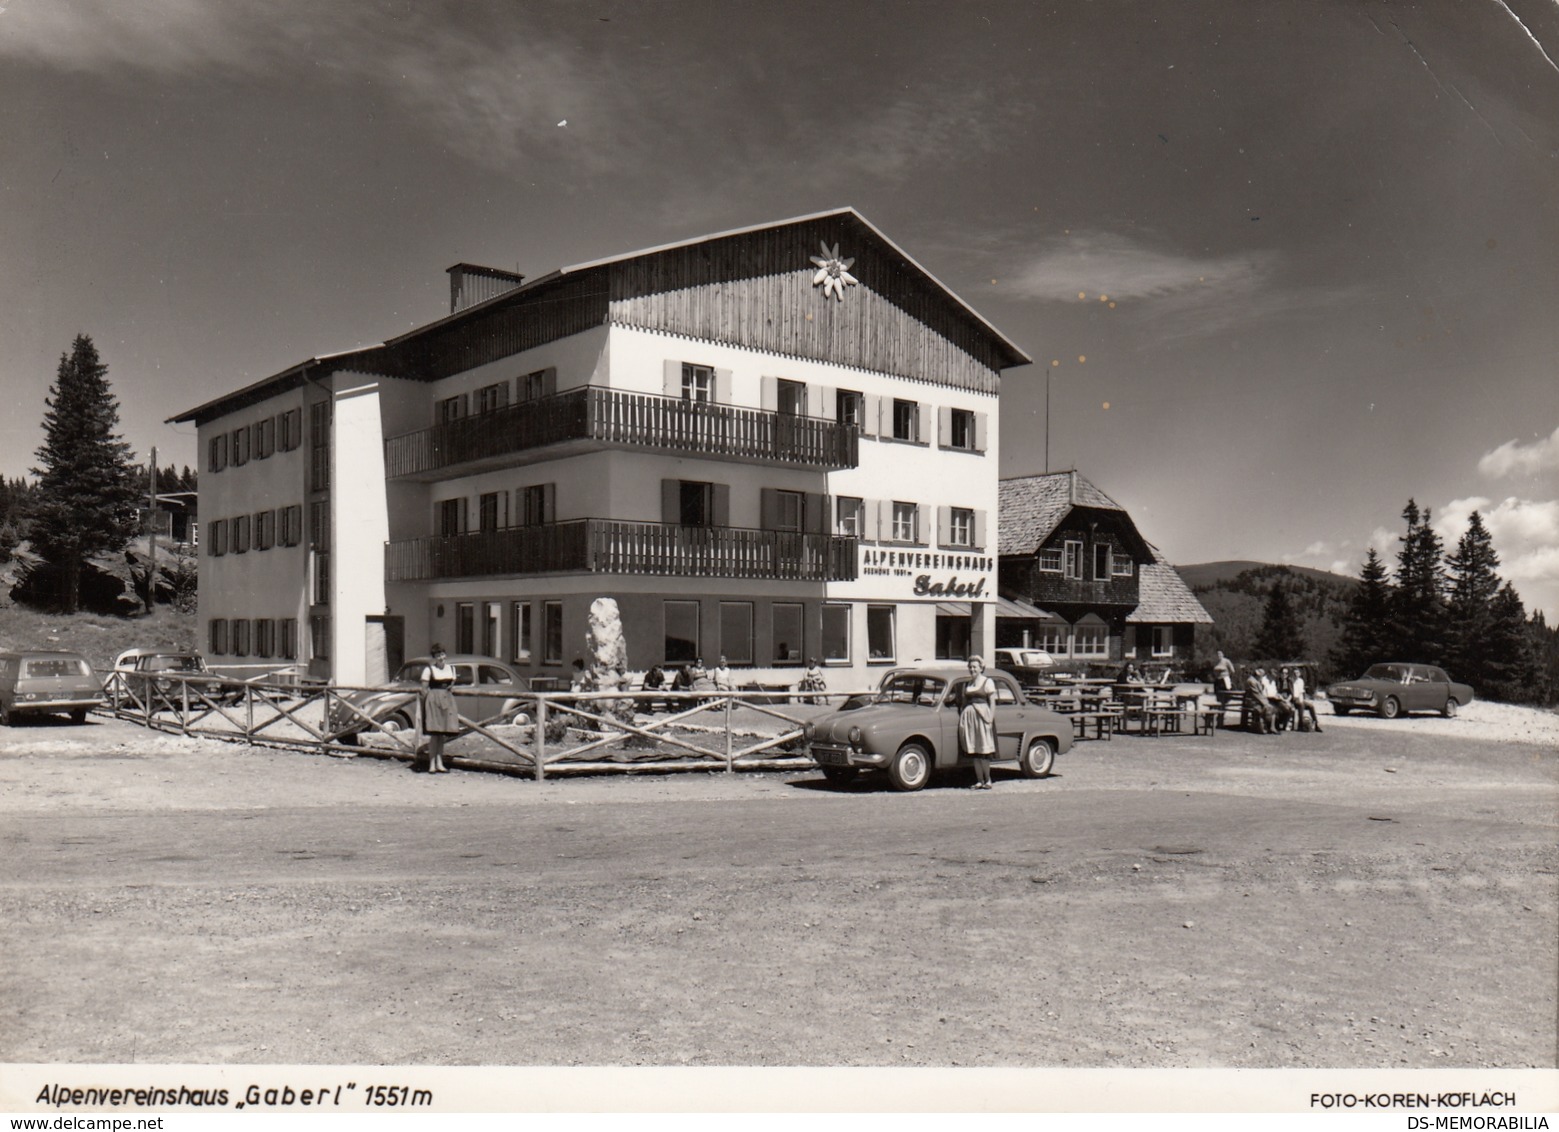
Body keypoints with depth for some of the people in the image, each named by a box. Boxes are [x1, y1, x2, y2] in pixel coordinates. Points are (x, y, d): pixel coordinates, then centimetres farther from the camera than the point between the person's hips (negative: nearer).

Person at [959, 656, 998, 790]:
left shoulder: (988, 682, 2)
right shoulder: (966, 684, 17)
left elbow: (992, 702, -2)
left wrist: (990, 719, -11)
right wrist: (961, 719, 8)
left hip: (982, 715, -5)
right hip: (969, 716, 5)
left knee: (983, 751, -5)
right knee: (973, 751, 4)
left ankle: (987, 780, 0)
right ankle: (979, 781, 7)